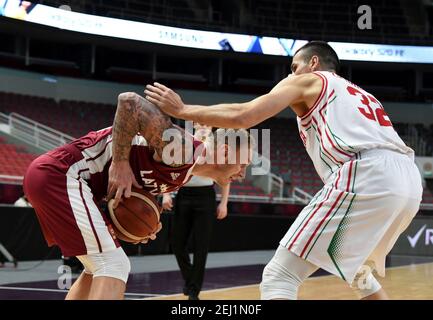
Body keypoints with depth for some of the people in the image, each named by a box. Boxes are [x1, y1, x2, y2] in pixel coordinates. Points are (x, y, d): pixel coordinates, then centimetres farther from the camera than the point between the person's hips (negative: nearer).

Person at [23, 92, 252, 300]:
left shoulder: (183, 175, 16)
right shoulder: (183, 148, -15)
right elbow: (129, 101, -23)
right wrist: (120, 162, -22)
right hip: (61, 173, -10)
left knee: (100, 268, 20)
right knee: (114, 266, -13)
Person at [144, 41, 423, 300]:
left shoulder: (307, 80, 18)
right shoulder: (360, 94, 38)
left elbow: (241, 116, 6)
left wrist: (181, 110, 16)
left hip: (365, 175, -8)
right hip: (410, 182, 8)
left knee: (278, 277, -5)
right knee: (357, 272, 33)